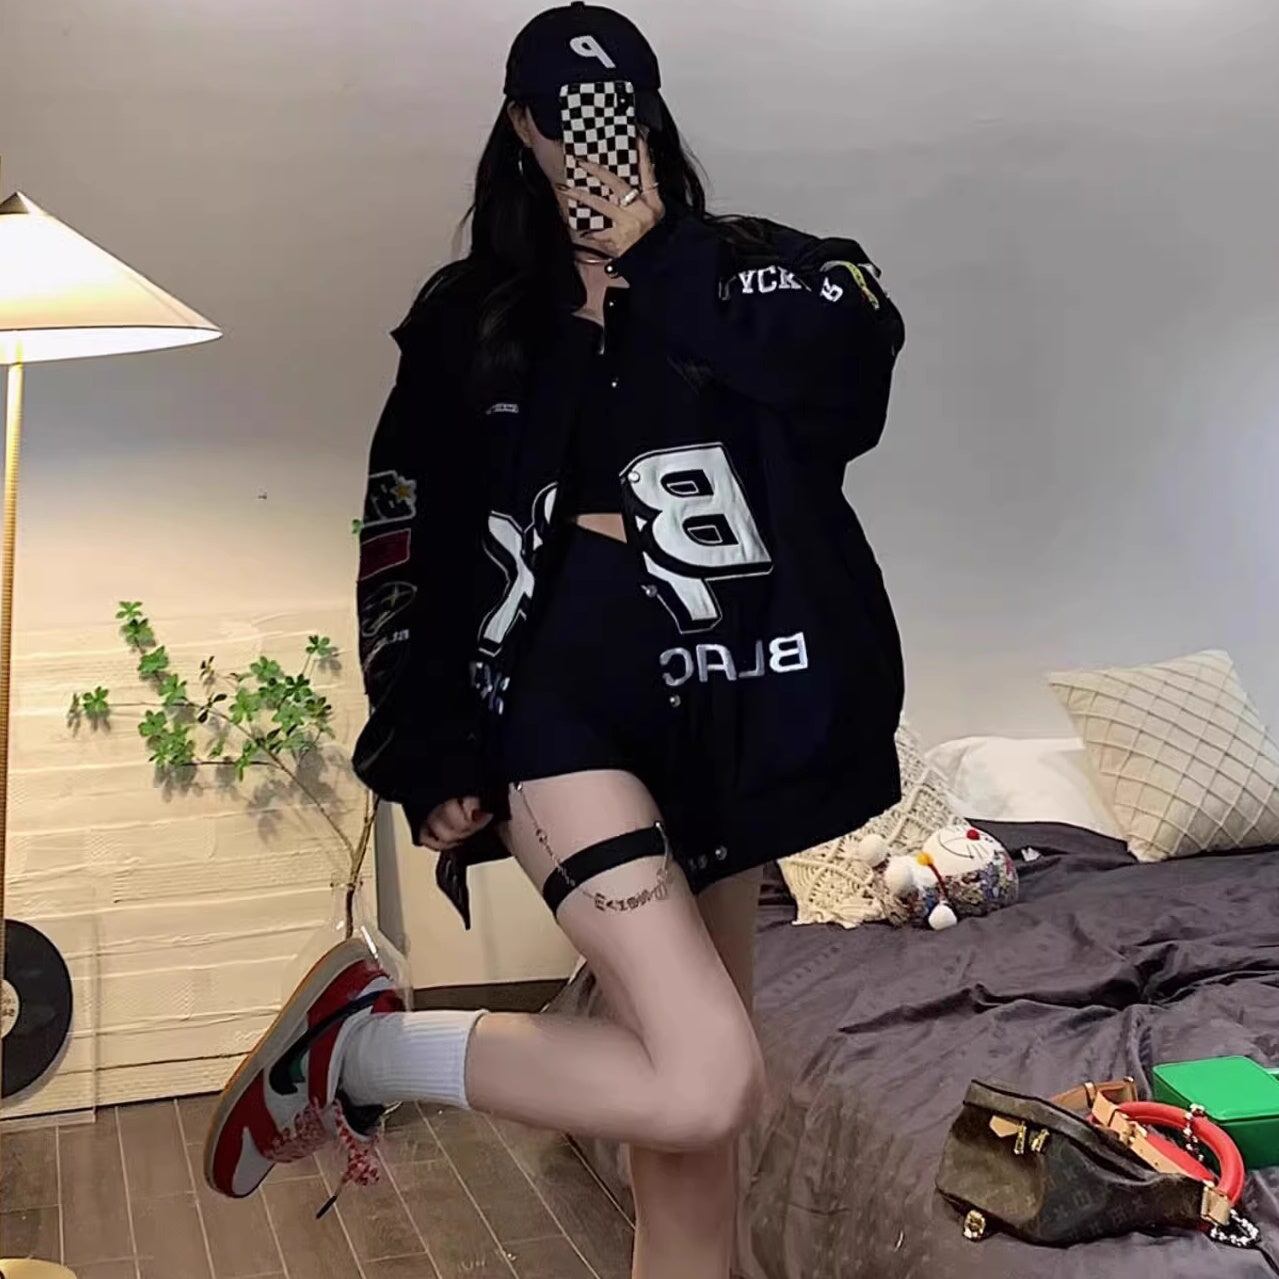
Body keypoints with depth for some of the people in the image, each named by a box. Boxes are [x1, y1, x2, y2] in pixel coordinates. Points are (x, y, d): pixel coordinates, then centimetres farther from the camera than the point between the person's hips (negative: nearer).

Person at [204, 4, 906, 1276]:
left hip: (719, 724, 4)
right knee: (705, 1084, -20)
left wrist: (659, 264, -8)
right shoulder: (470, 319, 7)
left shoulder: (741, 266, 11)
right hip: (572, 714, -3)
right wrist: (428, 755, -4)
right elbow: (406, 550, 4)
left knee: (690, 1126, 7)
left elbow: (860, 336, -12)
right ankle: (358, 1045, -1)